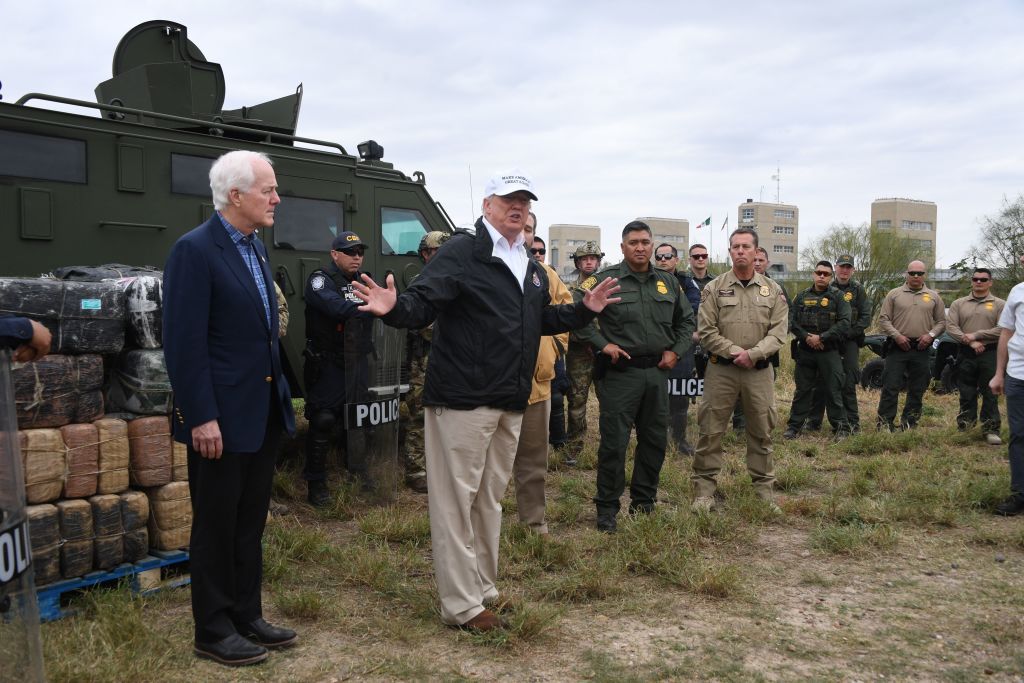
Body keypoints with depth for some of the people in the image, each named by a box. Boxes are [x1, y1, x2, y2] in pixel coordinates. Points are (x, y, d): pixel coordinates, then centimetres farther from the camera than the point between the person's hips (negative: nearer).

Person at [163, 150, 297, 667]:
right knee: (216, 526, 6)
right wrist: (202, 418, -20)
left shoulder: (255, 248, 11)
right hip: (221, 417, -8)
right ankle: (213, 632, 20)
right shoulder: (194, 250, -15)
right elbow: (184, 343, -19)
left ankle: (246, 617, 29)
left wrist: (280, 394, 14)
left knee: (250, 522, 16)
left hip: (262, 412, 8)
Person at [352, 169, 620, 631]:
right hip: (463, 398, -8)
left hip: (511, 403, 9)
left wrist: (585, 310, 19)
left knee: (490, 499, 18)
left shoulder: (532, 269, 18)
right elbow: (423, 303, -20)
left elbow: (543, 319, 27)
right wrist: (395, 308, -39)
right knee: (456, 500, -1)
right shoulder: (461, 253, -9)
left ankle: (483, 590, 32)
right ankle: (461, 606, 9)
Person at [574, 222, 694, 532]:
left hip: (657, 372, 5)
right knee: (614, 442, -3)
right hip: (620, 371, -5)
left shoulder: (668, 282, 11)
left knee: (655, 439, 12)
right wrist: (602, 344, -14)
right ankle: (607, 509, 9)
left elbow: (686, 319, 21)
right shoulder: (605, 280, -6)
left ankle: (644, 501, 27)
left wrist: (676, 350, 8)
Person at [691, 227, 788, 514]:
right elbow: (706, 331, -4)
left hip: (759, 371, 2)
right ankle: (704, 490, 9)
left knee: (762, 431, 10)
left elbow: (778, 331, 0)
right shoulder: (714, 288, 0)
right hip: (721, 369, -2)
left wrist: (752, 354, -14)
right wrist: (735, 353, -13)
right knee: (710, 431, 0)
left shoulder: (772, 290, 6)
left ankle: (764, 488, 22)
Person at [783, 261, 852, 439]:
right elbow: (792, 321, 4)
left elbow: (844, 323, -8)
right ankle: (794, 425, 15)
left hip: (829, 352, -2)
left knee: (833, 390, 2)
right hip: (805, 351, 2)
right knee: (802, 390, 8)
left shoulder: (837, 297, 2)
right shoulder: (802, 296, 9)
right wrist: (807, 337, -12)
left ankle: (841, 427, 12)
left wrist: (821, 337, -15)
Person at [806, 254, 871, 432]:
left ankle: (851, 422, 7)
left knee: (848, 384, -2)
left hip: (849, 342, -2)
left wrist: (848, 334, -11)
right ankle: (814, 421, 10)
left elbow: (866, 317, 0)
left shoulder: (858, 290, 5)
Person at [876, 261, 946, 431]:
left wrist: (931, 334, -6)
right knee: (890, 387, -4)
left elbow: (941, 322, 11)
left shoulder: (933, 296, 10)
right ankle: (884, 423, 0)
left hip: (921, 348, 3)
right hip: (897, 347, -2)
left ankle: (909, 423, 17)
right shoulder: (894, 294, 4)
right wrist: (897, 335, -11)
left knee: (917, 389, 7)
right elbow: (883, 319, 1)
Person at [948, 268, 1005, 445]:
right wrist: (970, 342, -14)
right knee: (967, 393, 9)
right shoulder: (959, 303, 9)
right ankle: (965, 423, 22)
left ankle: (991, 429, 3)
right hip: (965, 354, 2)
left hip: (990, 354, -2)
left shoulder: (999, 304, 3)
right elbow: (950, 326, -2)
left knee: (990, 394, -1)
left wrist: (976, 335, -14)